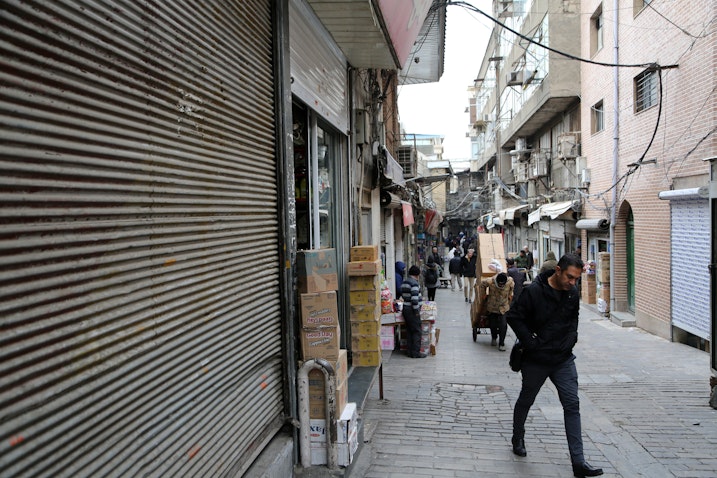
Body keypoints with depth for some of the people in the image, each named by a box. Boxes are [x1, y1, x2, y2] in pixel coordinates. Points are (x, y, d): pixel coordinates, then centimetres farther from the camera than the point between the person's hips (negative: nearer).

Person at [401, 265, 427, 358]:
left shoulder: (404, 282, 11)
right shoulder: (414, 283, -17)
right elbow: (415, 298, -23)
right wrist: (416, 311, -17)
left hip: (405, 308, 9)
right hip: (412, 310, -9)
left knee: (410, 331, 15)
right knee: (417, 331, -1)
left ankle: (410, 351, 18)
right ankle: (416, 352, 1)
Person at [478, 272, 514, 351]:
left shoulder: (510, 281, -20)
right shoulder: (490, 281, -26)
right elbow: (482, 284, -3)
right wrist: (483, 295, 5)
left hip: (504, 308, 0)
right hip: (492, 307, 0)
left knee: (503, 325, -9)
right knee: (492, 324, 11)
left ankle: (501, 344, 4)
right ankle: (494, 338, 39)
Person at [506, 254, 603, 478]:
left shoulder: (572, 293, -1)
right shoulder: (534, 291, -19)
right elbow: (513, 316, -17)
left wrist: (571, 338, 4)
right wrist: (530, 342, -19)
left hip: (564, 359, 4)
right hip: (536, 359, -4)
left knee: (572, 405, -1)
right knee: (526, 401, 15)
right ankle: (518, 438, 41)